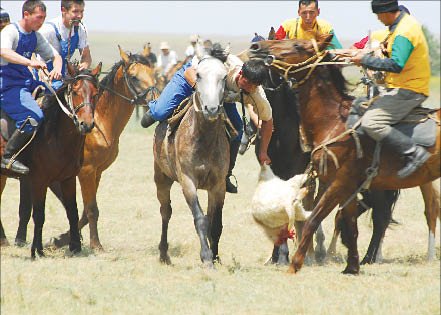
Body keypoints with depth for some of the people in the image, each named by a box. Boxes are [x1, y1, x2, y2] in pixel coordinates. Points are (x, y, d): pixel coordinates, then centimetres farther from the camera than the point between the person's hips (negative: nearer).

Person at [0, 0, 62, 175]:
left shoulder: (36, 37, 12)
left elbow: (55, 56, 18)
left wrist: (57, 69, -7)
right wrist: (30, 62, -47)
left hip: (27, 82, 9)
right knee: (34, 117, -29)